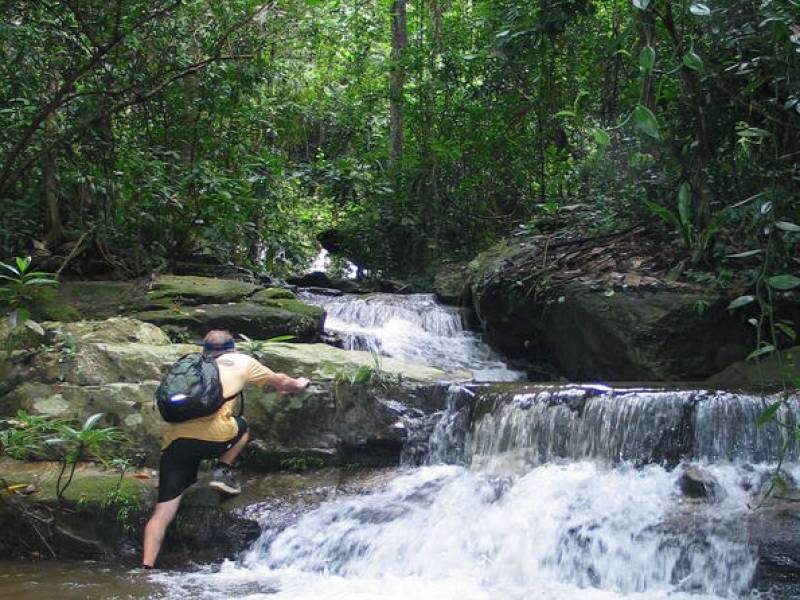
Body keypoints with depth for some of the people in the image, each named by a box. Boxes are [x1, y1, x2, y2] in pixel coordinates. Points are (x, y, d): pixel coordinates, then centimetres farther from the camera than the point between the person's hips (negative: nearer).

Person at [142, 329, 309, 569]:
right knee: (242, 426, 31)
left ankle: (146, 568, -9)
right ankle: (222, 471, 11)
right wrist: (298, 385, 59)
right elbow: (280, 382, 36)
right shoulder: (240, 361, 22)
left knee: (163, 512, 5)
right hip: (211, 435, -3)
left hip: (173, 439, 3)